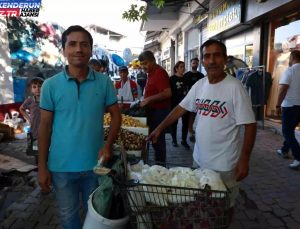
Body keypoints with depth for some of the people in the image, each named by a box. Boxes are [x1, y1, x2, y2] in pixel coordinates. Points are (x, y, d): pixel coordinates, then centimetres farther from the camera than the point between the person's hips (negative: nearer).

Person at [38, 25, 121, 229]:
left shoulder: (104, 82, -5)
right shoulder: (50, 85, -6)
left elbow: (116, 115, 2)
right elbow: (45, 126, -2)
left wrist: (108, 145, -13)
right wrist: (42, 166, -2)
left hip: (95, 163, 1)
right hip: (61, 166, 0)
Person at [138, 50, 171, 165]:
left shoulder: (159, 72, -16)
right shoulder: (151, 73, 13)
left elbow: (168, 93, -25)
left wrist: (149, 99, -22)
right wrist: (145, 101, 12)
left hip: (159, 111, -10)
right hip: (153, 110, 10)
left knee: (158, 139, -3)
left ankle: (160, 164, 9)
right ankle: (159, 162, 26)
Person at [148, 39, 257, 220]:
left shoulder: (234, 87, -16)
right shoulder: (199, 85, 1)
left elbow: (250, 125, -15)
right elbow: (181, 108, 9)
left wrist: (244, 160, -18)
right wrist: (160, 128, 6)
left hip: (224, 163, -5)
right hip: (200, 158, 6)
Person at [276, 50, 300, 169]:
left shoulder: (289, 71, -12)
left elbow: (283, 90, -18)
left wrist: (278, 105, -12)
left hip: (290, 106, -7)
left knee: (287, 132, -1)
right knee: (290, 129, 21)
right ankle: (284, 150, 33)